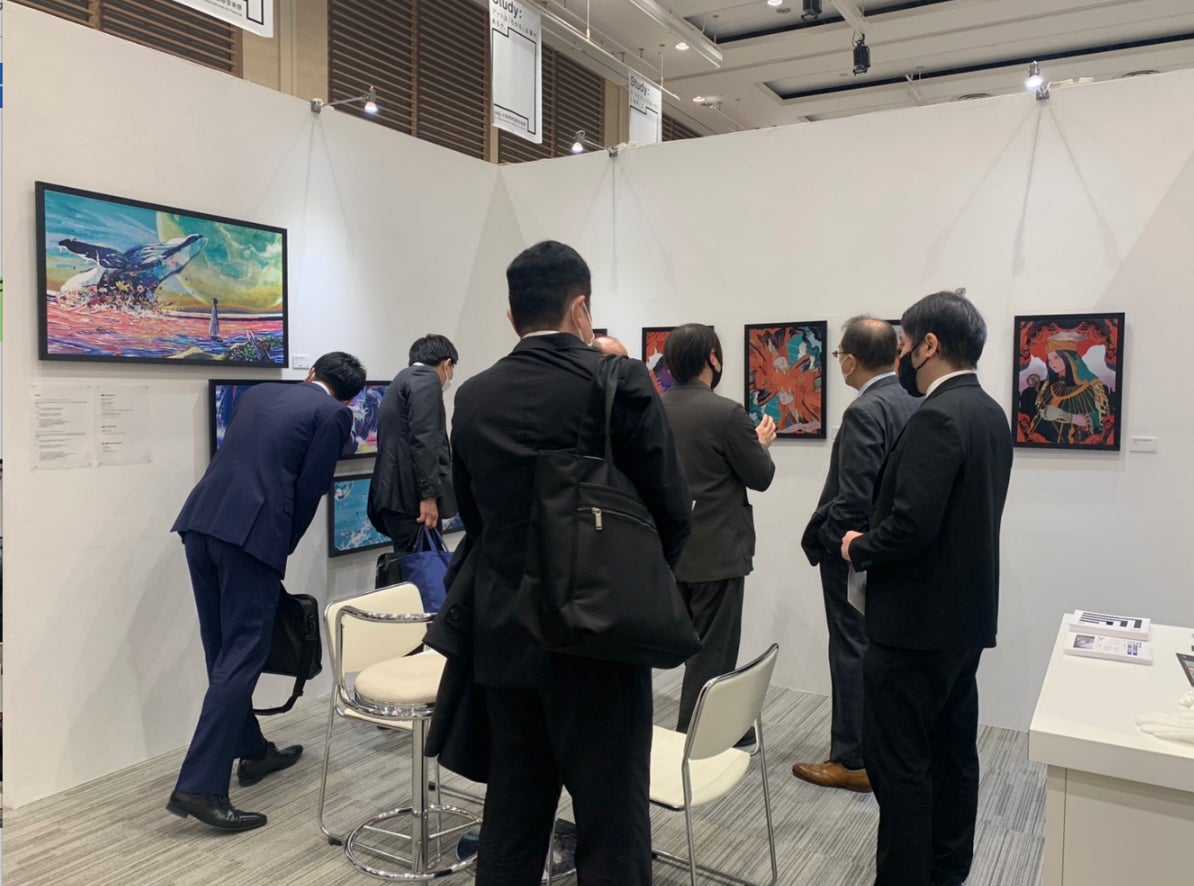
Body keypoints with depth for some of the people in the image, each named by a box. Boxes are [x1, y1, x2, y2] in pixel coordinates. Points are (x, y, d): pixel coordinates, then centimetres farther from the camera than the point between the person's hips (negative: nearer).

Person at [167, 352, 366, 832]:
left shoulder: (259, 393, 23)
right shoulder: (334, 413, 4)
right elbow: (309, 489, -2)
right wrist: (282, 548, 12)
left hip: (200, 521, 8)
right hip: (252, 533, -7)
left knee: (223, 651, 16)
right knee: (241, 657, -2)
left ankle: (252, 751, 33)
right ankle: (200, 786, -4)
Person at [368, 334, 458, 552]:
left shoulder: (403, 379, 25)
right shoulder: (426, 378, -4)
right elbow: (423, 439, -16)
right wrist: (429, 495, -20)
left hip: (397, 496, 9)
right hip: (411, 496, -9)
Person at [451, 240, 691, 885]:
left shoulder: (473, 397, 2)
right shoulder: (621, 382, -11)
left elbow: (470, 512, 8)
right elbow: (672, 509, -8)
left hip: (505, 635, 5)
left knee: (511, 817, 18)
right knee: (612, 828, 7)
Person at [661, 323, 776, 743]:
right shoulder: (727, 413, -18)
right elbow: (761, 477, -8)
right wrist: (761, 443, 11)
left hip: (672, 549, 7)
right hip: (716, 551, -7)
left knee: (702, 648, 20)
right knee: (711, 655, 5)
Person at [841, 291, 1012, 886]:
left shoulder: (937, 418, -21)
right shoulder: (990, 413, 9)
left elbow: (912, 524, -27)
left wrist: (859, 548, -9)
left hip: (917, 619, -10)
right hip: (965, 616, 10)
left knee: (897, 762, 0)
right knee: (952, 750, 20)